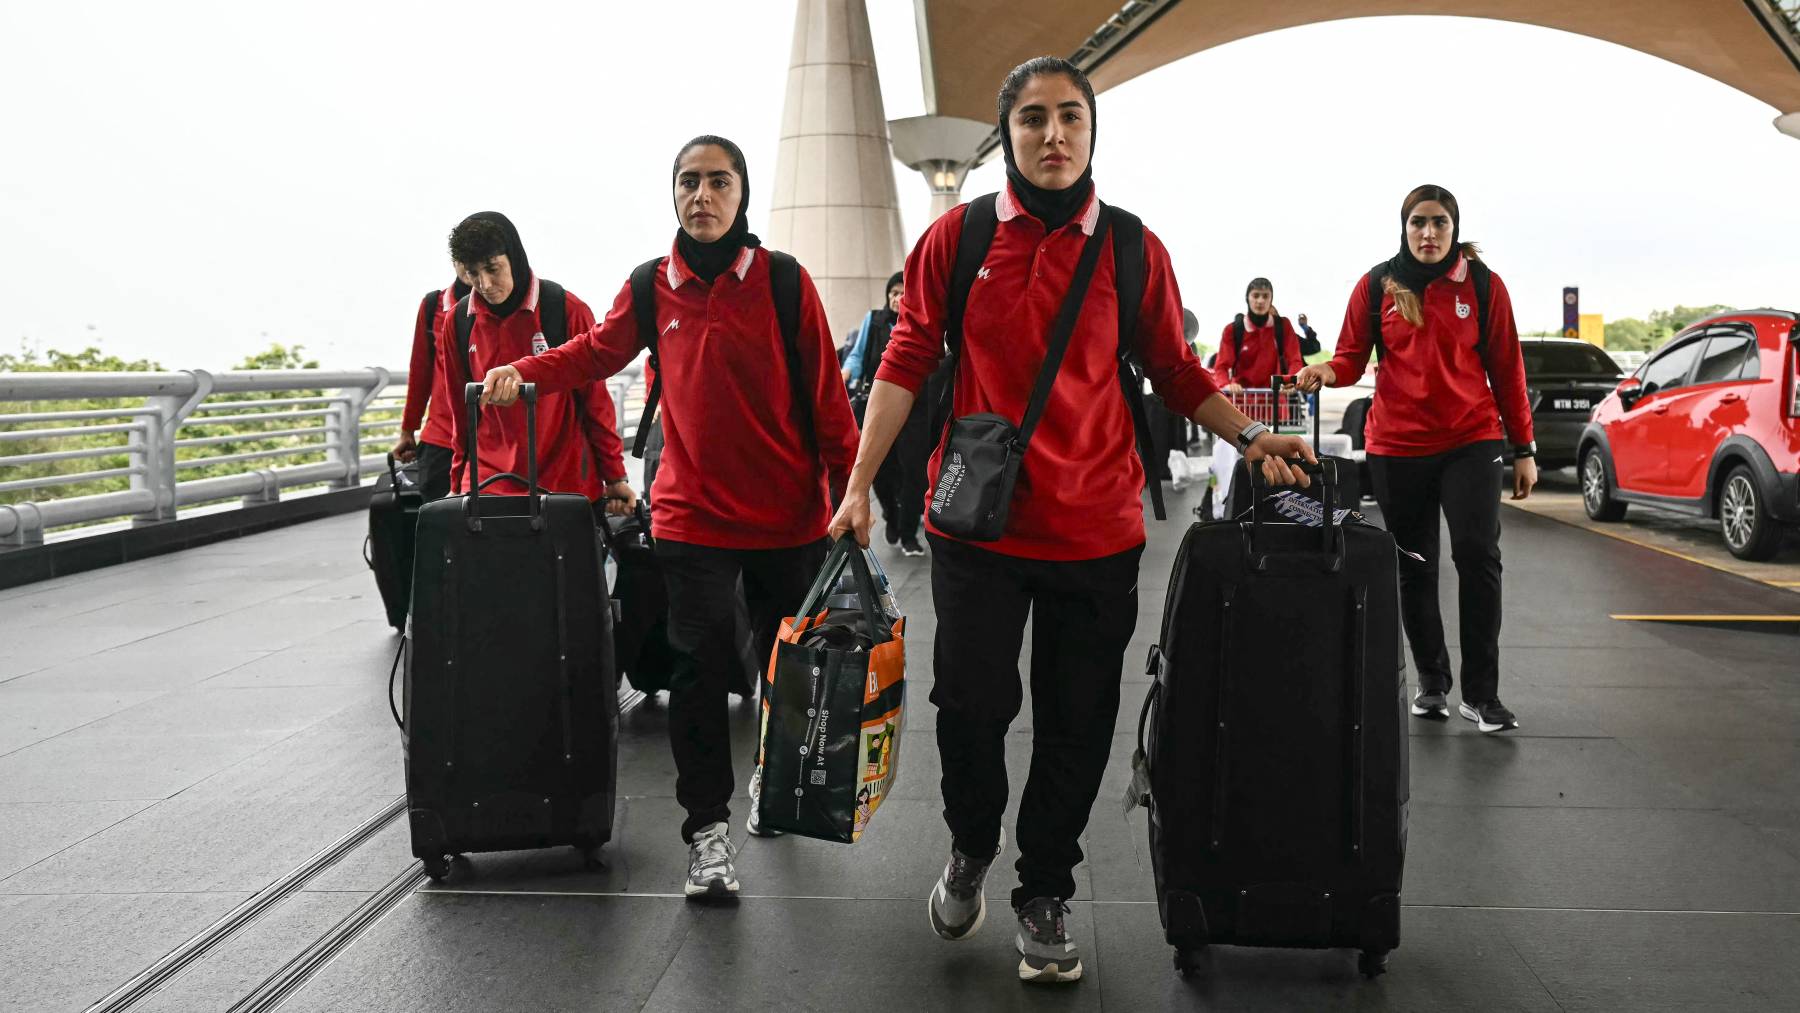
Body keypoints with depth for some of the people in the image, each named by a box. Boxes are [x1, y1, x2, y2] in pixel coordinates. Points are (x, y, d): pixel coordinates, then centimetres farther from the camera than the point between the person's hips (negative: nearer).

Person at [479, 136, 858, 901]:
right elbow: (599, 351, 16)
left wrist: (849, 489, -6)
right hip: (692, 514, 1)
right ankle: (707, 826, 8)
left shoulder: (783, 281, -4)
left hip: (788, 515, 0)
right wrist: (524, 372, -1)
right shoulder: (653, 287, 3)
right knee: (700, 668, -3)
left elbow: (825, 393, -4)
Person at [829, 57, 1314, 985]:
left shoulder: (1134, 249, 2)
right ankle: (970, 849, 36)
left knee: (1076, 726, 9)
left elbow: (1175, 373, 10)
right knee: (970, 705, 5)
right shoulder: (957, 236, 0)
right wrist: (860, 484, -3)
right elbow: (908, 362, 1)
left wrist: (1250, 437, -4)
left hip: (1095, 529, 1)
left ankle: (1044, 897, 29)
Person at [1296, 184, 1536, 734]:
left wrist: (1523, 448, 3)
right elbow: (1352, 355, 3)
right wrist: (1328, 372, -21)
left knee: (1478, 555, -14)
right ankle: (1431, 682, 25)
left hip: (1471, 441, -1)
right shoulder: (1377, 285, 2)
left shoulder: (1483, 284, 1)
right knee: (1414, 566, 9)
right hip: (1396, 446, 1)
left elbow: (1506, 368, 4)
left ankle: (1481, 693, -4)